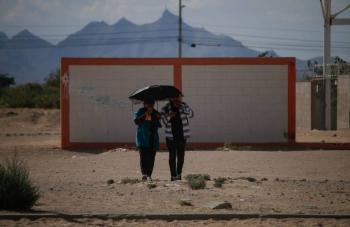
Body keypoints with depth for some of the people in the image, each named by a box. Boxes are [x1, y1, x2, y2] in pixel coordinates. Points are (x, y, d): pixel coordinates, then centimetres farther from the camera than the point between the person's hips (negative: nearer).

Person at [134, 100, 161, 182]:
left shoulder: (155, 113, 13)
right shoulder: (140, 112, 3)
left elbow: (160, 125, 15)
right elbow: (136, 121, -11)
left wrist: (159, 118, -3)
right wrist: (144, 115, -18)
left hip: (153, 138, 4)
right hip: (143, 137, -4)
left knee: (151, 158, 0)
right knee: (143, 156, -14)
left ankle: (149, 175, 5)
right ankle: (144, 174, -21)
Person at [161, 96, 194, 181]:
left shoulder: (183, 106, 1)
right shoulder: (165, 109, -2)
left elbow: (191, 114, -12)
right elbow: (164, 121, -4)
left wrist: (182, 106, -24)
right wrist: (169, 116, -25)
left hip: (182, 136, 2)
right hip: (171, 137, -1)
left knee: (181, 156, 6)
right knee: (172, 156, -3)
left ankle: (179, 174, 20)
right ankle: (173, 175, 1)